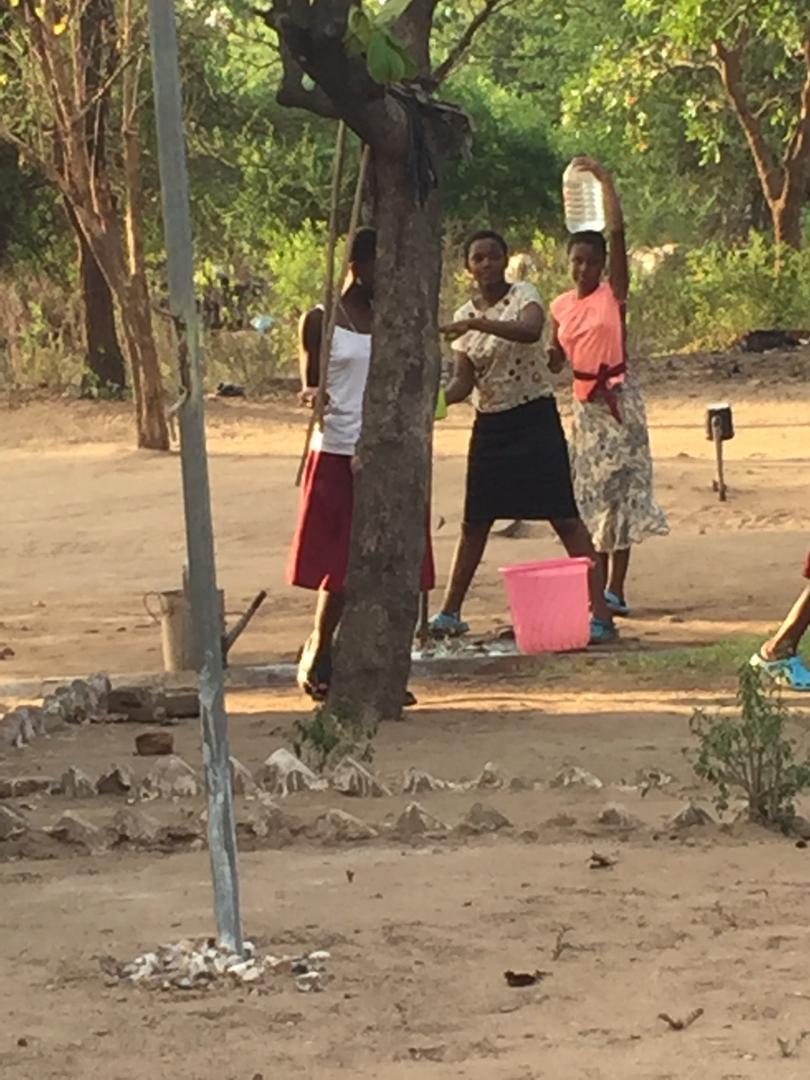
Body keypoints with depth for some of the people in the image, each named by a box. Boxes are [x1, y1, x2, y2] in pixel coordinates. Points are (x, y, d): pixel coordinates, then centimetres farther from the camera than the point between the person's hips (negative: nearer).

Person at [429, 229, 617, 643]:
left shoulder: (523, 295, -7)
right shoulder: (464, 317, 8)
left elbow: (530, 330, -30)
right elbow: (465, 382, 2)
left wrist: (478, 324, -40)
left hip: (535, 419, -5)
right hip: (490, 426, 5)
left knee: (564, 516, -10)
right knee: (474, 521, 11)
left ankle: (600, 613, -11)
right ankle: (450, 612, 22)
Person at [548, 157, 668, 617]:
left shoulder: (614, 293, -6)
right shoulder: (561, 306, 7)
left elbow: (618, 231, -18)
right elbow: (555, 360, 15)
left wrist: (605, 180, -16)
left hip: (619, 397, -5)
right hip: (586, 401, 5)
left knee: (621, 486, -4)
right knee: (593, 489, 7)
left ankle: (616, 589, -5)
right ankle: (600, 587, 12)